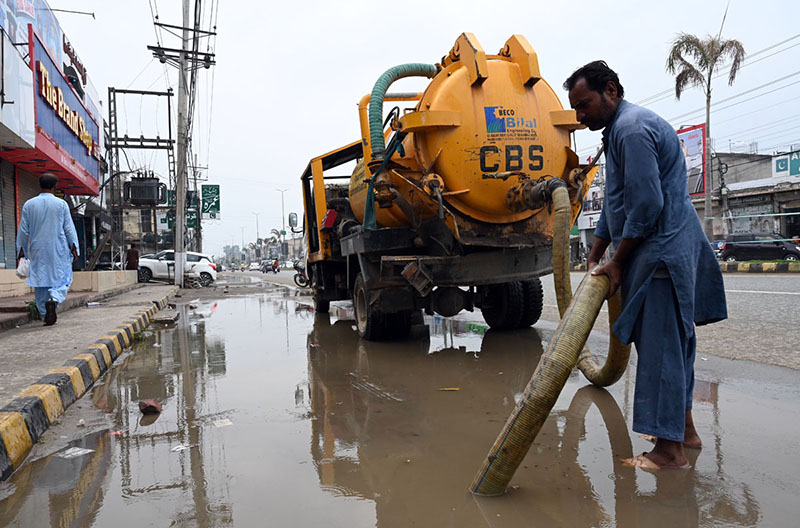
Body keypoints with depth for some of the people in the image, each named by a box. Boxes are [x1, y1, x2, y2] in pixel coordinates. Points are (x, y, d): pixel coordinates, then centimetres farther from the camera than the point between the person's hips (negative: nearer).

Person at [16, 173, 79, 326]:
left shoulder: (29, 204, 4)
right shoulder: (61, 204, -2)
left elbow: (23, 230, 5)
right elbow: (69, 228, -3)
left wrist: (21, 250, 12)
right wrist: (74, 248, 1)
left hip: (37, 250, 2)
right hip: (58, 250, -2)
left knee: (41, 279, 9)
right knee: (62, 279, 5)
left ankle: (47, 315, 9)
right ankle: (53, 299, -24)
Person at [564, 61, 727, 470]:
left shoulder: (633, 128, -15)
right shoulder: (620, 129, 20)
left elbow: (647, 205, -22)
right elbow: (614, 203, 23)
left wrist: (618, 262, -12)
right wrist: (595, 257, 21)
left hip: (662, 251, -11)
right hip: (667, 248, 11)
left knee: (660, 345, -6)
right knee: (670, 341, 16)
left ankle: (669, 450, 4)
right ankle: (684, 429, 30)